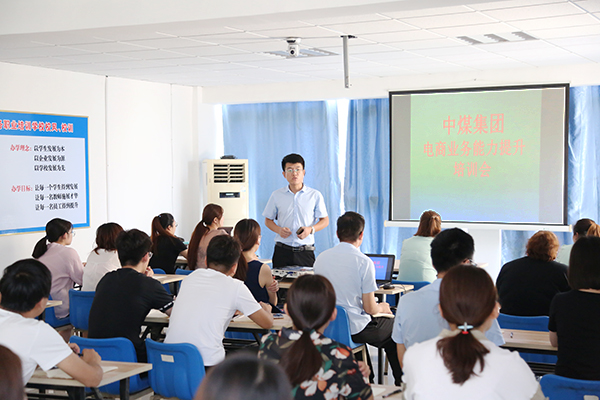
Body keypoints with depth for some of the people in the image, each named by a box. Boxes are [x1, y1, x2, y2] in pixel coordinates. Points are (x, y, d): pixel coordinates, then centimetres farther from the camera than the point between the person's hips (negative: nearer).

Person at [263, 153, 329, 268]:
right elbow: (268, 220, 15)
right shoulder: (277, 196, 8)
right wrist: (279, 230, -6)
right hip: (282, 251, 1)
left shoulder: (315, 195, 5)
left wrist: (310, 229, -9)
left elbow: (325, 220, 9)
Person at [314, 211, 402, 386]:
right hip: (354, 330, -6)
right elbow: (370, 308, -14)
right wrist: (382, 308, 10)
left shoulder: (321, 258, 0)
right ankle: (401, 383, 28)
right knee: (393, 325, 20)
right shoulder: (364, 262, -17)